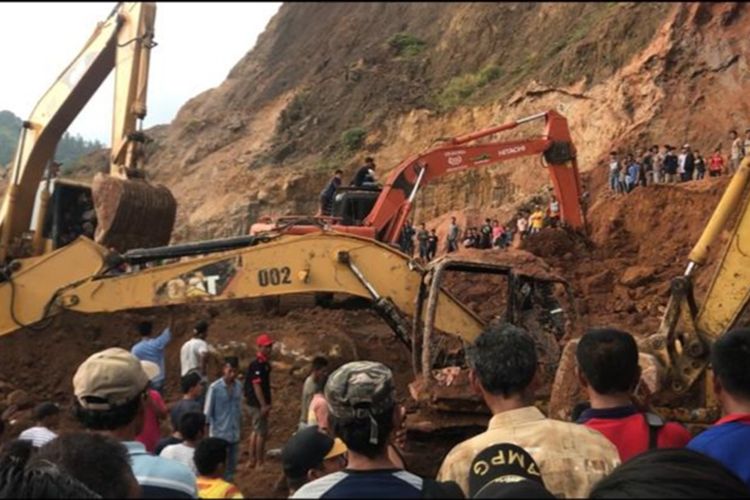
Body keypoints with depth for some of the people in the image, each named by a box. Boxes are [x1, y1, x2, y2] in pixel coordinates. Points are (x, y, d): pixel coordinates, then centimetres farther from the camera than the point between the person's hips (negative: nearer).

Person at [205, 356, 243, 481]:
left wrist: (240, 428, 12)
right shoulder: (215, 388, -15)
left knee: (231, 466, 13)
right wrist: (208, 432, -9)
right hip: (219, 435, -5)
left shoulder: (239, 386, 0)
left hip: (234, 435, 5)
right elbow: (207, 413, -9)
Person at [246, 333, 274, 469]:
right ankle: (259, 462, 5)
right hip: (258, 403, -10)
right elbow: (256, 385, -23)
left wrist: (266, 404, 20)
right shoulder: (257, 364, -19)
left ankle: (252, 460, 25)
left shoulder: (265, 363, 11)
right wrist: (263, 405, -24)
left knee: (256, 431, 16)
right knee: (262, 432, -3)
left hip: (259, 403, 10)